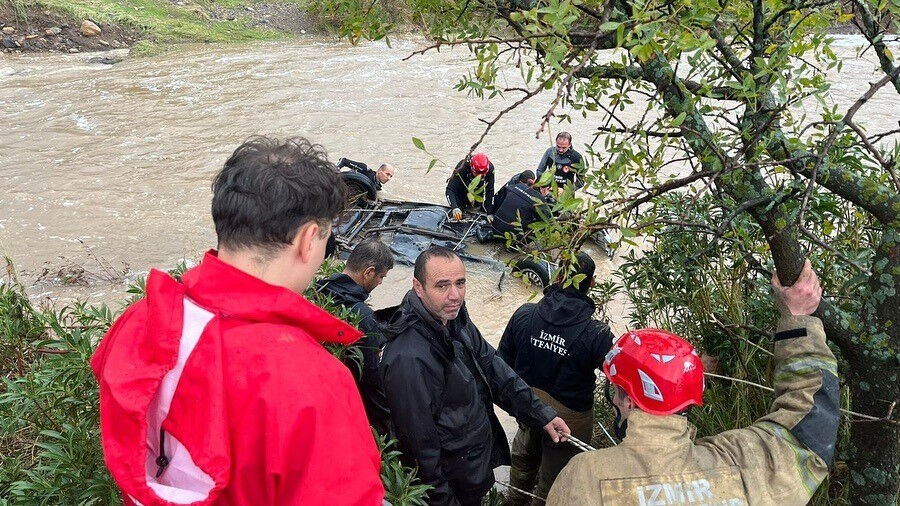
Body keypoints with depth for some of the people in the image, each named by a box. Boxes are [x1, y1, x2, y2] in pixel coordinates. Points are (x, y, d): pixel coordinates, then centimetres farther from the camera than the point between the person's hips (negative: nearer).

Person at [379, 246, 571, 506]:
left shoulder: (454, 317, -7)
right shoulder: (408, 359, -35)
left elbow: (491, 366, 2)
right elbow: (420, 440, -27)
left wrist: (540, 413, -1)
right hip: (454, 481, -7)